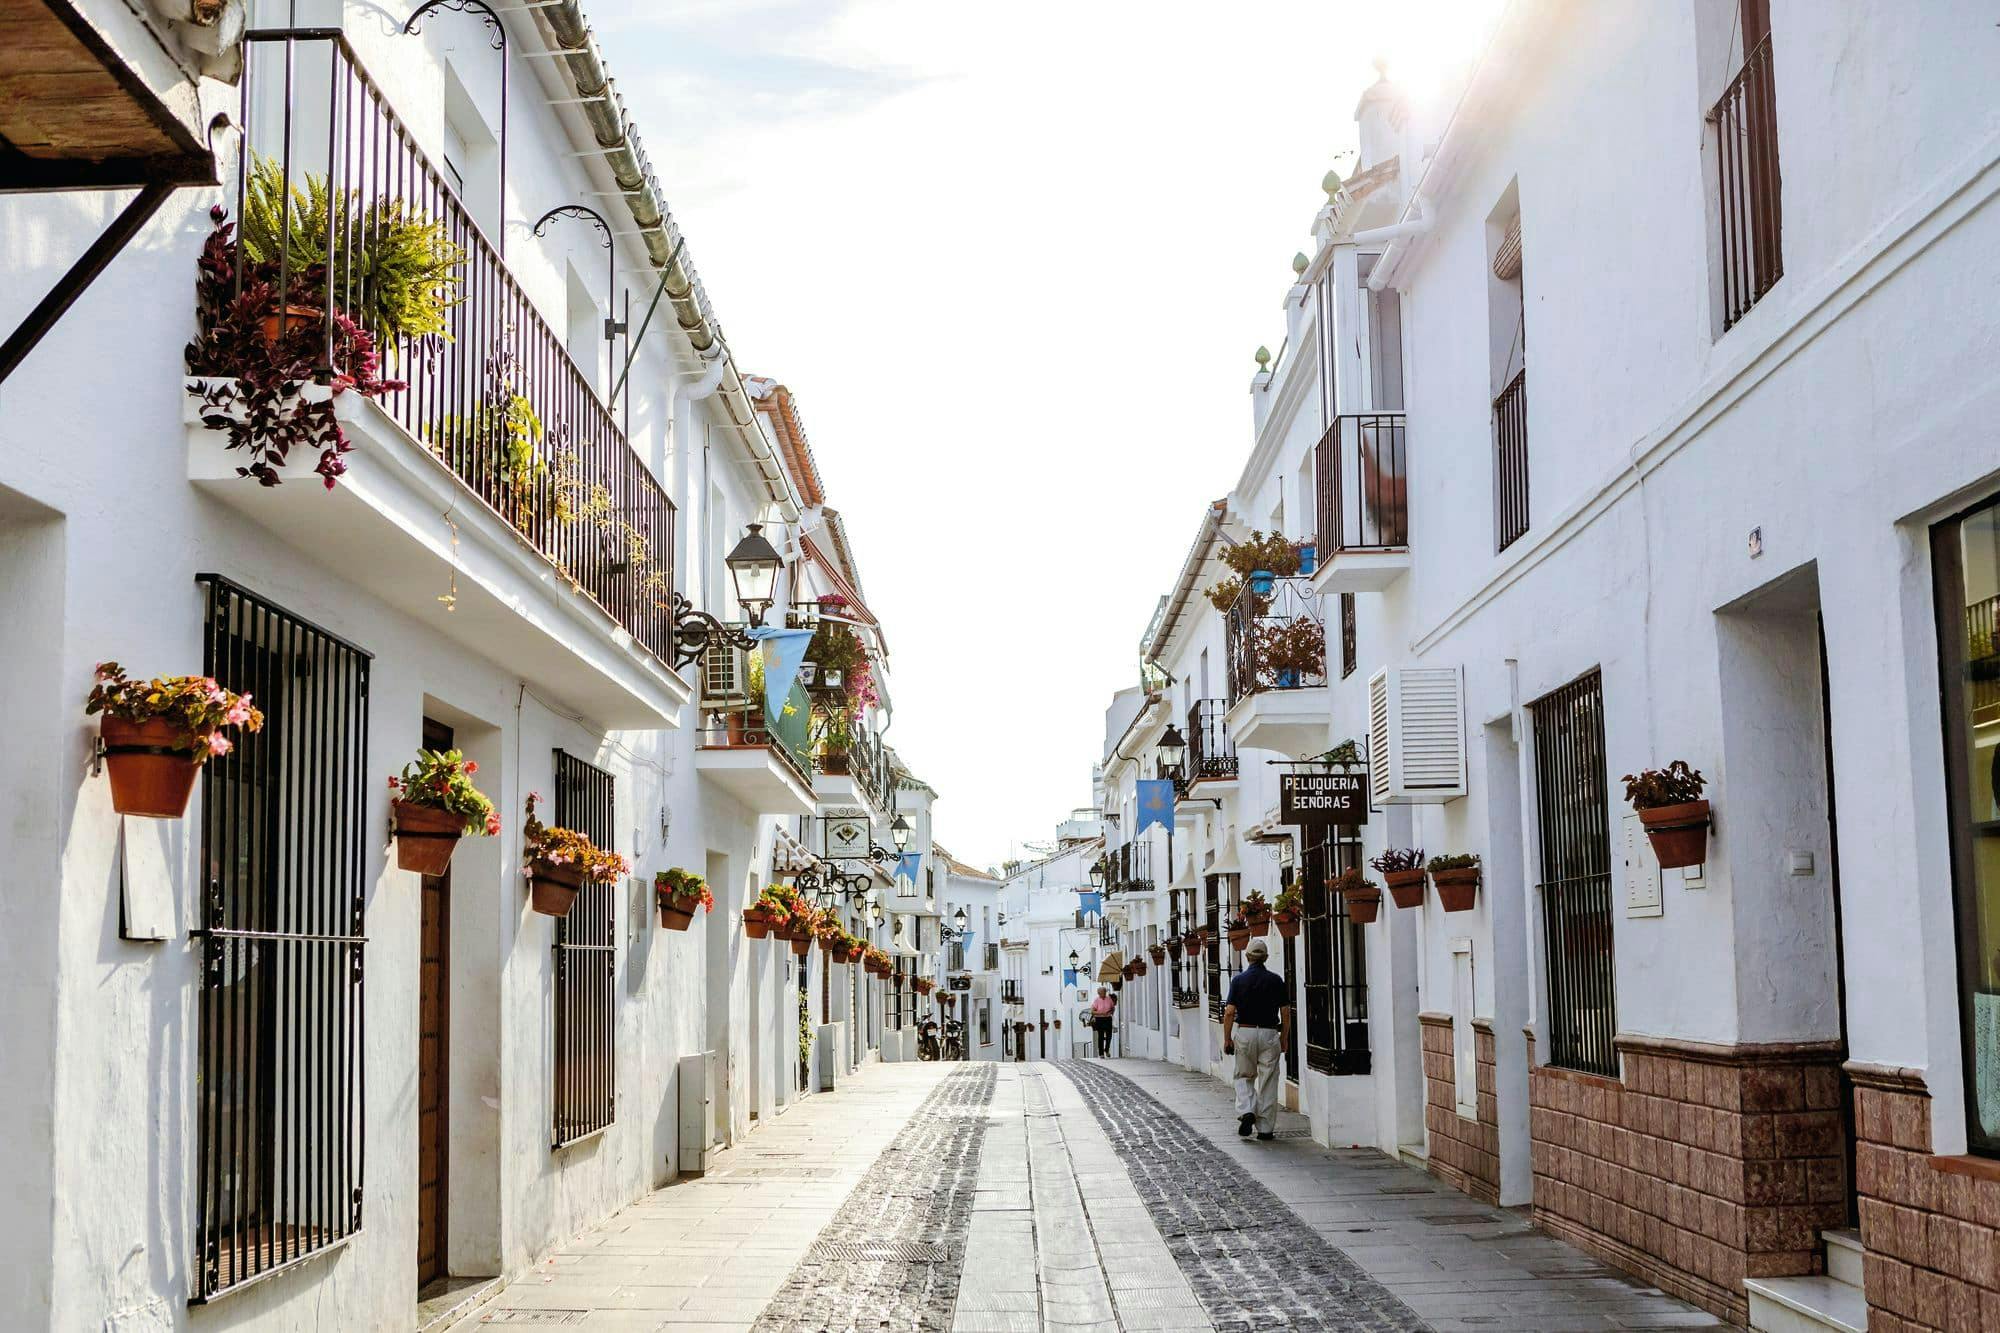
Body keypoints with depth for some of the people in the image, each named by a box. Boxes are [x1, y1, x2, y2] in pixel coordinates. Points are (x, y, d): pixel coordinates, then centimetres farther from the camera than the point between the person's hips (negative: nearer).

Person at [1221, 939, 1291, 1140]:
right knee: (1268, 1082, 6)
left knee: (1244, 1077, 17)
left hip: (1244, 1032, 0)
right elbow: (1286, 1013, 0)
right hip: (1269, 1033, 0)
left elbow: (1229, 1012, -7)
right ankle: (1266, 1128, 6)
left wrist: (1227, 1039, 1)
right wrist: (1284, 1039, 10)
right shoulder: (1276, 980, -1)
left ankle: (1246, 1111, -6)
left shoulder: (1238, 980, -3)